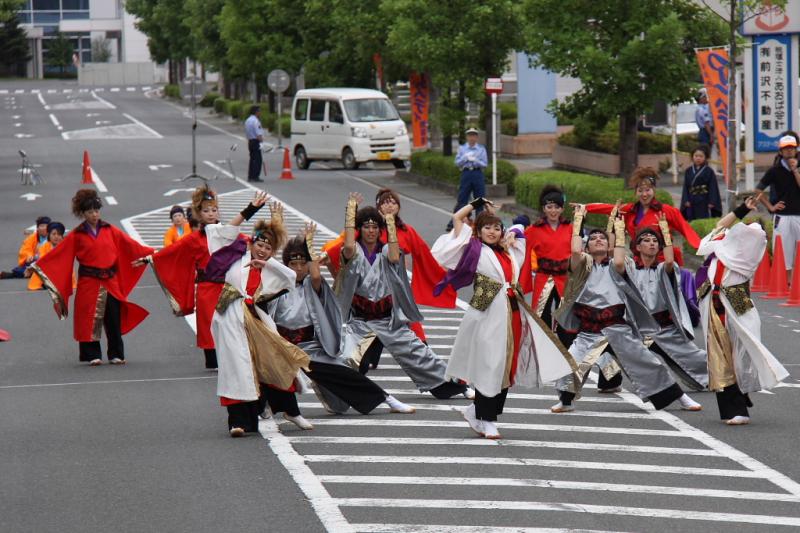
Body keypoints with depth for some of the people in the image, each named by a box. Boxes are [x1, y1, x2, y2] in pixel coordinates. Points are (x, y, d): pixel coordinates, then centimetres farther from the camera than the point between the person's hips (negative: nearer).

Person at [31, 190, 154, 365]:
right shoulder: (77, 235, 2)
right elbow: (58, 254, -1)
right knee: (89, 319, -1)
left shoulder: (110, 231, 6)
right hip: (88, 283, -1)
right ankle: (92, 355, 7)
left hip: (111, 281, 1)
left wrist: (151, 253, 1)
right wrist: (37, 266, -9)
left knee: (113, 319, 1)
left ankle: (116, 355, 8)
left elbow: (130, 245, 6)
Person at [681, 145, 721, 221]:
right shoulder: (688, 171, 8)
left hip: (704, 202, -4)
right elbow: (685, 187, 10)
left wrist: (711, 202, -9)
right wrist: (686, 200, 0)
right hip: (691, 202, 4)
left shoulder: (709, 171, -2)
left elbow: (713, 188, -3)